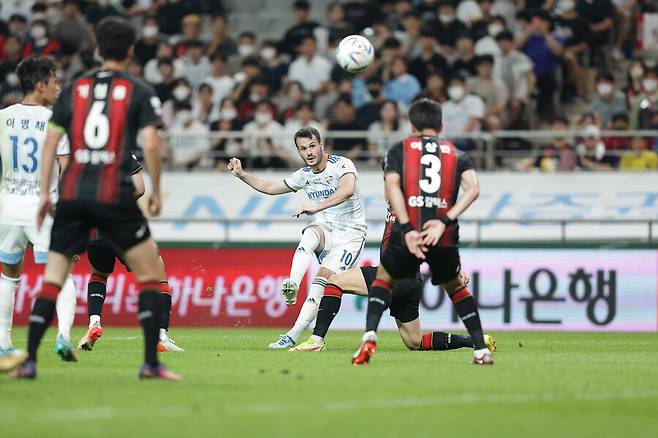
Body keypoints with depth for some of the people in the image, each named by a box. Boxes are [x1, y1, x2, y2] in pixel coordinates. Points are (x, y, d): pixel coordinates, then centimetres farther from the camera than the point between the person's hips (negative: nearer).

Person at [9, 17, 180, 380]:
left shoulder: (73, 90, 11)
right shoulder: (139, 92, 2)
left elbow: (51, 142, 8)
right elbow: (150, 145, -8)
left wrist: (44, 193, 12)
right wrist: (156, 191, 4)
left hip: (72, 196, 3)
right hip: (116, 197, -3)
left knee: (52, 279, 8)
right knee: (150, 274, 8)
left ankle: (29, 361, 1)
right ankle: (151, 364, 1)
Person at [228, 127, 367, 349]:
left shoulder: (342, 165, -13)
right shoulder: (304, 175, 8)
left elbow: (347, 190, -35)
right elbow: (271, 187, 23)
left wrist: (316, 207, -45)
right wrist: (242, 175, 14)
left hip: (350, 235, -5)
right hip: (325, 232, 5)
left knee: (321, 281, -20)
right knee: (310, 234, -31)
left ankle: (293, 335, -24)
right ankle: (292, 286, -47)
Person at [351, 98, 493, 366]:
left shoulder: (400, 150, 13)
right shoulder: (457, 155, 18)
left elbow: (392, 186, -5)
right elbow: (473, 189, -1)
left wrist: (408, 230, -12)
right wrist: (445, 221, -8)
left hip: (407, 234, -1)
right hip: (445, 237, 1)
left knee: (384, 279, 23)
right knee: (456, 287, 26)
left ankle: (370, 336, 0)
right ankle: (481, 350, 17)